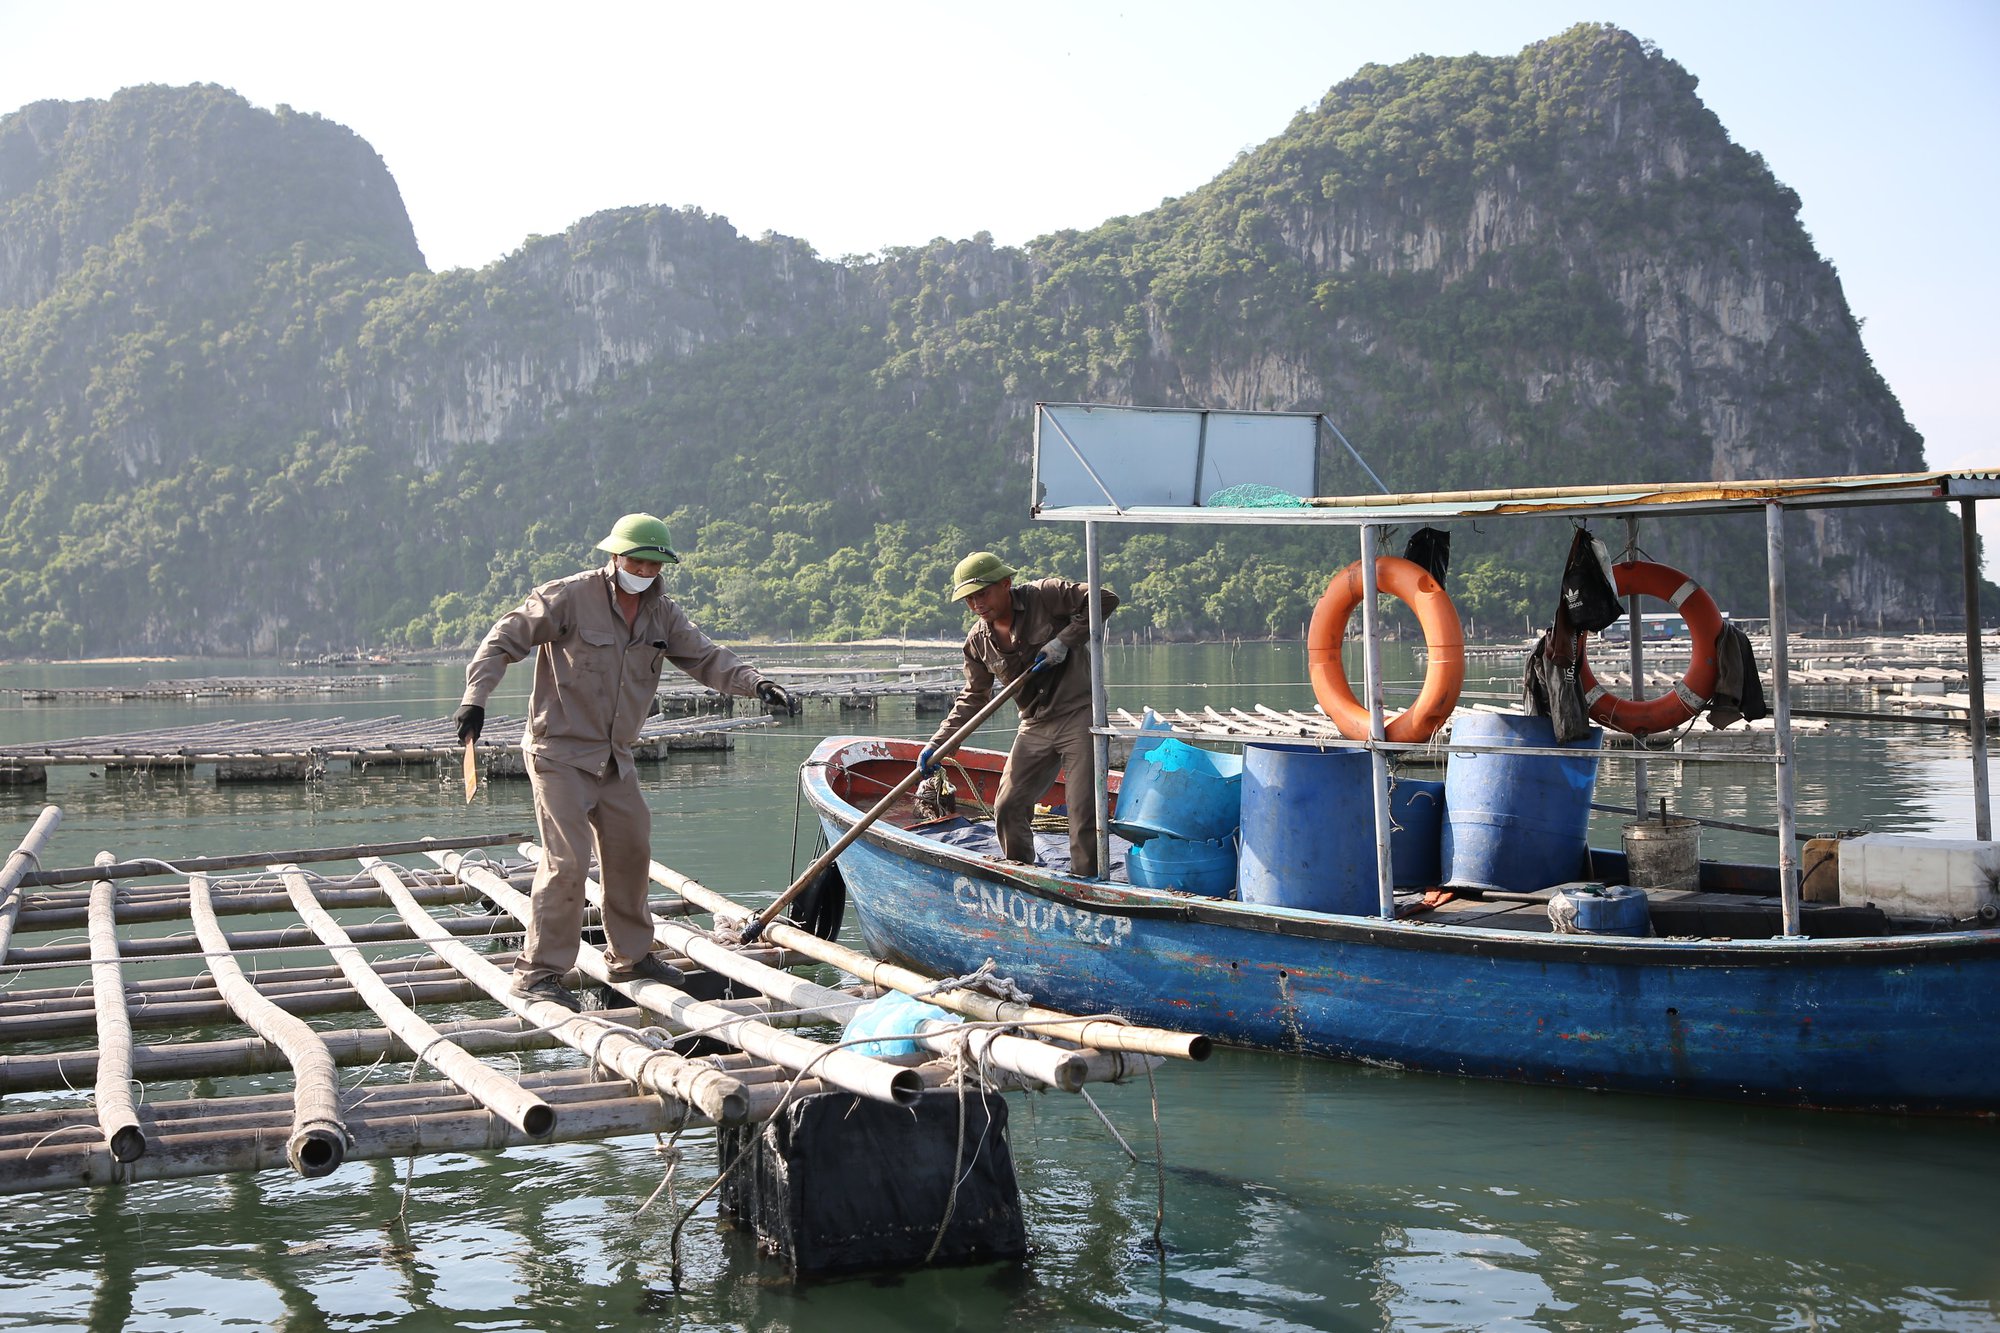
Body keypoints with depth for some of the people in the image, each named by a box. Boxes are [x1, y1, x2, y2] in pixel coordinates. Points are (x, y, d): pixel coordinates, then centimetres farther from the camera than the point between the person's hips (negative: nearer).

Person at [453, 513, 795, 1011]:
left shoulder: (663, 614, 6)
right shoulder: (570, 597, -13)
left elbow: (706, 657, 2)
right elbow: (505, 638, -11)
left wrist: (756, 683, -16)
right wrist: (475, 697, -21)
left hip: (615, 759, 7)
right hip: (560, 752, -7)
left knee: (631, 849, 14)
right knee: (567, 859, -14)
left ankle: (630, 955, 31)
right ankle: (539, 972, -6)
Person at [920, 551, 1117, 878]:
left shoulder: (1045, 596, -11)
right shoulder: (977, 641, 4)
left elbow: (1104, 599, -12)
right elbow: (973, 698, 13)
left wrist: (1064, 642, -18)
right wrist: (937, 743, 4)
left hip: (1079, 716, -6)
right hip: (1035, 727, 6)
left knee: (1084, 811, -9)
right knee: (1008, 809, 4)